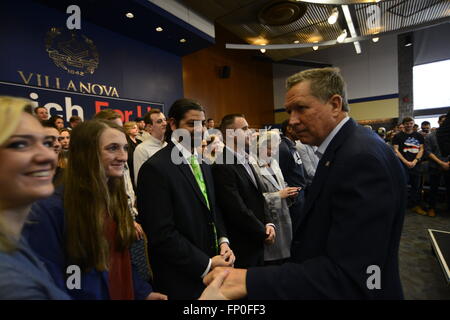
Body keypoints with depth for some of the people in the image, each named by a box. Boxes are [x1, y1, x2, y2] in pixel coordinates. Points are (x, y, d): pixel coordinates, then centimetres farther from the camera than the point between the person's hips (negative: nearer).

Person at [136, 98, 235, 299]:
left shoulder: (202, 165, 7)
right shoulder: (155, 168, -18)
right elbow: (161, 233, -21)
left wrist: (223, 241, -3)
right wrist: (206, 264, -16)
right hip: (182, 279, -6)